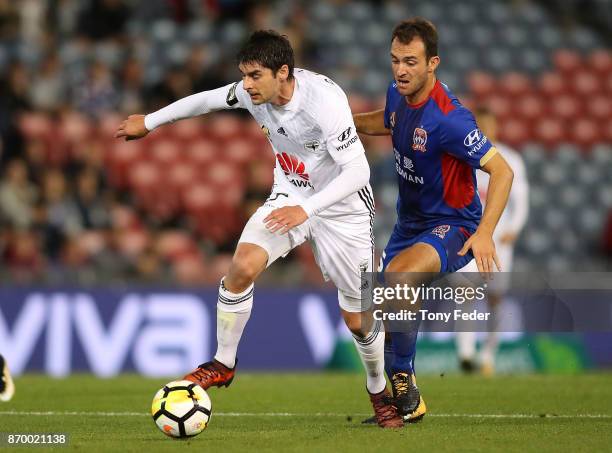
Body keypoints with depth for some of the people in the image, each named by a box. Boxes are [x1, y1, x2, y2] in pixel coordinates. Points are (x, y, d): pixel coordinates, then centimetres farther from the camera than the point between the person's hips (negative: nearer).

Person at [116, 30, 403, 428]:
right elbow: (207, 100, 8)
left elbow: (357, 172, -33)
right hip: (290, 197, 5)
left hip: (342, 208, -4)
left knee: (358, 318, 1)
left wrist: (306, 210, -42)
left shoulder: (324, 100, -32)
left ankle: (379, 391, 29)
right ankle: (223, 365, -1)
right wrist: (150, 121, 18)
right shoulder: (254, 93, -13)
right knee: (242, 266, -20)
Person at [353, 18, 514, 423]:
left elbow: (501, 170, -28)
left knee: (399, 275, -35)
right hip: (410, 222, 9)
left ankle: (403, 379, -19)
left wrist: (485, 232, -36)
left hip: (452, 226, -8)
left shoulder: (448, 118, -28)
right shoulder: (399, 94, -4)